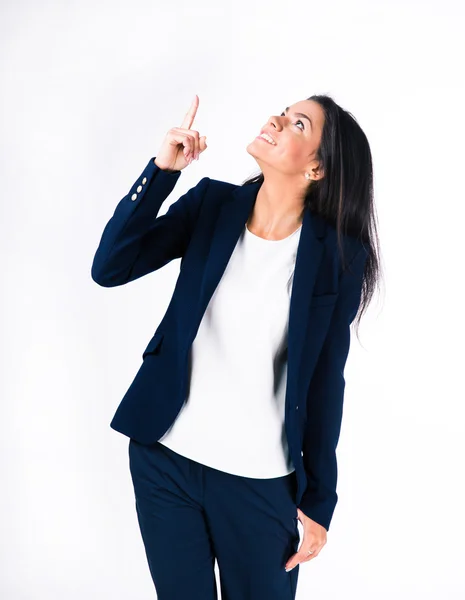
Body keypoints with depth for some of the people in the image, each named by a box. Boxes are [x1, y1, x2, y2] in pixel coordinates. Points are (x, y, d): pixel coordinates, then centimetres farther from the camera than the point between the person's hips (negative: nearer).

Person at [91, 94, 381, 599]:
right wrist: (162, 170, -18)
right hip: (163, 457, 3)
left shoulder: (338, 256, -9)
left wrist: (319, 500, 1)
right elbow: (109, 269, -10)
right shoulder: (213, 204, -3)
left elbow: (325, 381, -4)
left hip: (261, 480, -2)